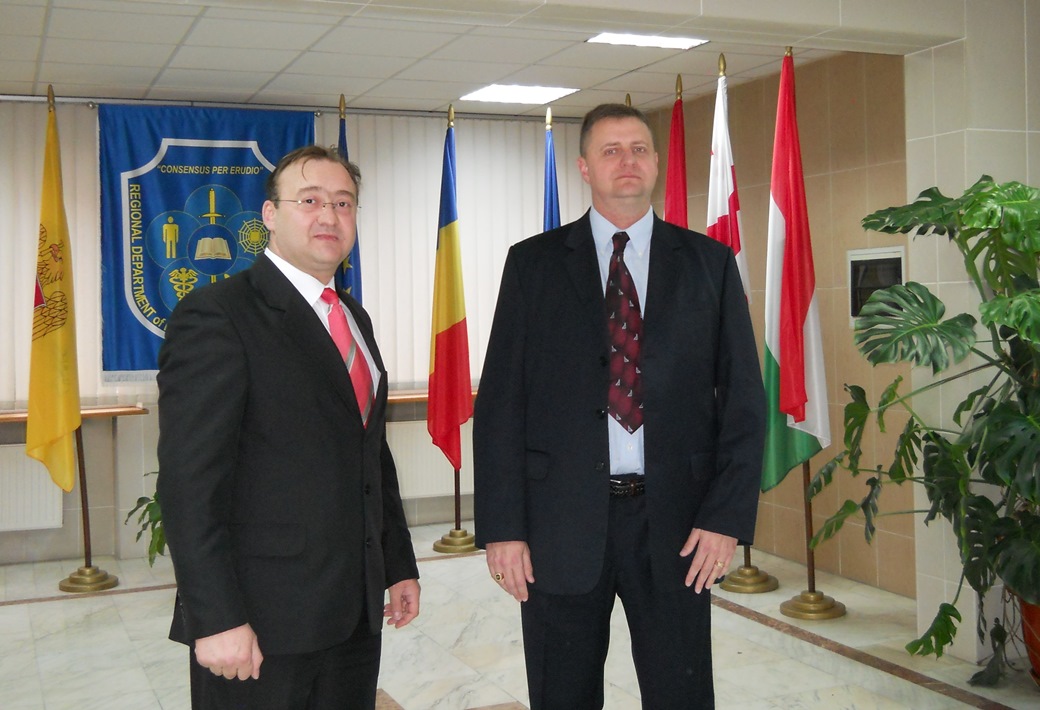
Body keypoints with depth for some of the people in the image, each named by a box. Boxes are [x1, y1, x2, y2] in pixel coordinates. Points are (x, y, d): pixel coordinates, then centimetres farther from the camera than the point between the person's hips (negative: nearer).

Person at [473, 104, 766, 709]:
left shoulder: (709, 262, 5)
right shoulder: (533, 263, 4)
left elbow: (744, 397, 3)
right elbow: (501, 400, 1)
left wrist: (729, 516, -7)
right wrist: (502, 526, -6)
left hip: (676, 522, 0)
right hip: (560, 521, 0)